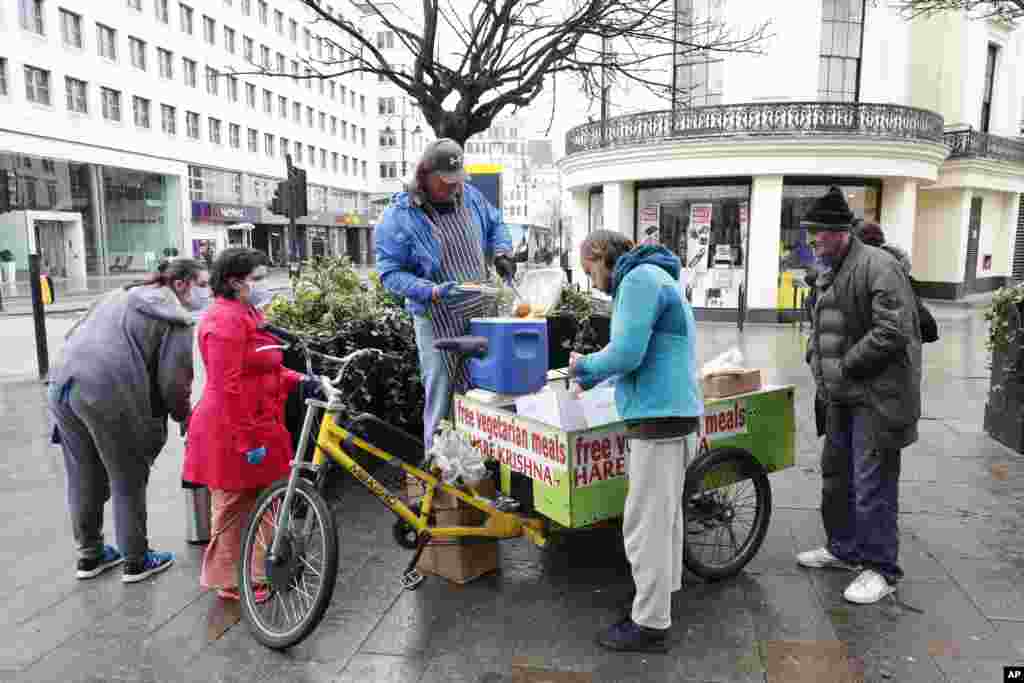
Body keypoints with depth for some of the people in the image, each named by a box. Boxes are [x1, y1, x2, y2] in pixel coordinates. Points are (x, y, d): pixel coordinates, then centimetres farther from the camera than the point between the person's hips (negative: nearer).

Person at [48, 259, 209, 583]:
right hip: (109, 395, -8)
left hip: (62, 384, 8)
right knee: (128, 482, 8)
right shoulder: (176, 317, 1)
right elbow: (172, 379, -6)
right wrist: (183, 414, 11)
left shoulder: (120, 294, 25)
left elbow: (73, 335, 26)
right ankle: (136, 561, 21)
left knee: (83, 480, 20)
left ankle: (89, 555, 35)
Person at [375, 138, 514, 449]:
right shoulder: (399, 216, -13)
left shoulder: (470, 196, 4)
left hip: (484, 315, 6)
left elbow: (495, 224, 23)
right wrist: (433, 292, -26)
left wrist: (501, 252, 2)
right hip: (439, 322, -5)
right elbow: (390, 273, -13)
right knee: (443, 400, -1)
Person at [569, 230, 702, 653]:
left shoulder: (639, 278, -12)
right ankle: (663, 591, 35)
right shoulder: (651, 277, 20)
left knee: (645, 523, -3)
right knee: (665, 513, 20)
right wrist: (588, 380, 24)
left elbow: (626, 353, -21)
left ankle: (650, 625, 7)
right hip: (673, 412, 11)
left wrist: (584, 365, -3)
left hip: (659, 417, -11)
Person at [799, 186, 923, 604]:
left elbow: (893, 332, -23)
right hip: (840, 397, 10)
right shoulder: (827, 275, 15)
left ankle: (880, 569, 14)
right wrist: (817, 363, 6)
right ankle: (843, 549, 36)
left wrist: (844, 367, -17)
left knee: (872, 487, -1)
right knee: (836, 476, 19)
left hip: (876, 398, -10)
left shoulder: (878, 266, -15)